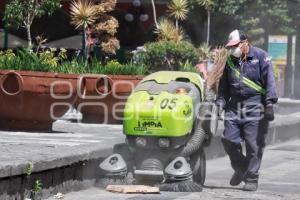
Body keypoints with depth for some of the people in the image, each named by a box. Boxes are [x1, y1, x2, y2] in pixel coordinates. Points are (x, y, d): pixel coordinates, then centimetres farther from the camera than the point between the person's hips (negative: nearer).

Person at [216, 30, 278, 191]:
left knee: (254, 145, -5)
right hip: (235, 106, 5)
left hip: (255, 106, -5)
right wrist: (220, 103, 9)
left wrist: (269, 103, -17)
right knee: (229, 140, -1)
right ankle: (240, 168, 23)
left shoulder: (260, 56, -2)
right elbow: (223, 85, 21)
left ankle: (251, 179, 2)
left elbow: (269, 81, -8)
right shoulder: (230, 61, 14)